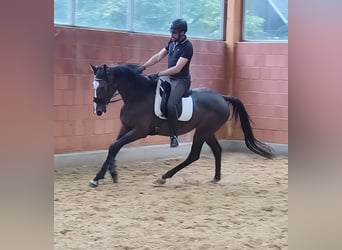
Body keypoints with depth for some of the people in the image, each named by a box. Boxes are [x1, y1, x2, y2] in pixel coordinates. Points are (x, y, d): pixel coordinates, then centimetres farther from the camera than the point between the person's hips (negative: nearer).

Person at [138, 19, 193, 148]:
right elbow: (158, 56, 8)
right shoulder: (172, 42, 4)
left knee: (170, 105, -27)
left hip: (181, 81, -9)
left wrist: (157, 74, -29)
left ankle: (174, 136, -15)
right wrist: (143, 66, -4)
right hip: (169, 77, 9)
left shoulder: (187, 47, -20)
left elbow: (177, 68, -26)